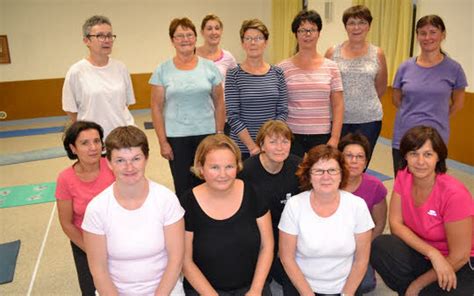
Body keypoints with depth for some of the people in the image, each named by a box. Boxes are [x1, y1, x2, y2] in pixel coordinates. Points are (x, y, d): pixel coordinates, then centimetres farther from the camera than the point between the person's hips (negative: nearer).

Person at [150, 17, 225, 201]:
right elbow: (157, 108, -1)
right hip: (176, 137, 0)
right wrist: (162, 141, -4)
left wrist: (219, 134, 1)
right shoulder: (163, 70, -1)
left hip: (207, 134, 1)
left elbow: (219, 104, 5)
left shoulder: (209, 67, 1)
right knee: (183, 185, 8)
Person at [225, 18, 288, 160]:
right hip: (242, 149, -2)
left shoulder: (277, 74, 4)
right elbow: (232, 116, -8)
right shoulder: (234, 75, -4)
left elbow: (283, 112, 3)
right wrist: (252, 146, -14)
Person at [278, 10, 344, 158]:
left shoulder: (331, 67, 4)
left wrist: (335, 137, -4)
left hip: (322, 135, 1)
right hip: (291, 135, -1)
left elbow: (338, 105, 3)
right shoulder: (283, 68, 0)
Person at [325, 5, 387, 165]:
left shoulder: (377, 54, 2)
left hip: (369, 119, 1)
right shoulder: (333, 52, 0)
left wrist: (365, 103, 13)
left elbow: (381, 88, 12)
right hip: (338, 118, 0)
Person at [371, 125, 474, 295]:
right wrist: (432, 253, -25)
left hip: (459, 266, -4)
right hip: (423, 255, 5)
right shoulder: (403, 177, -11)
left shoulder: (454, 194, -25)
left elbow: (459, 257, -19)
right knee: (379, 247, -23)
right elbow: (395, 223, -10)